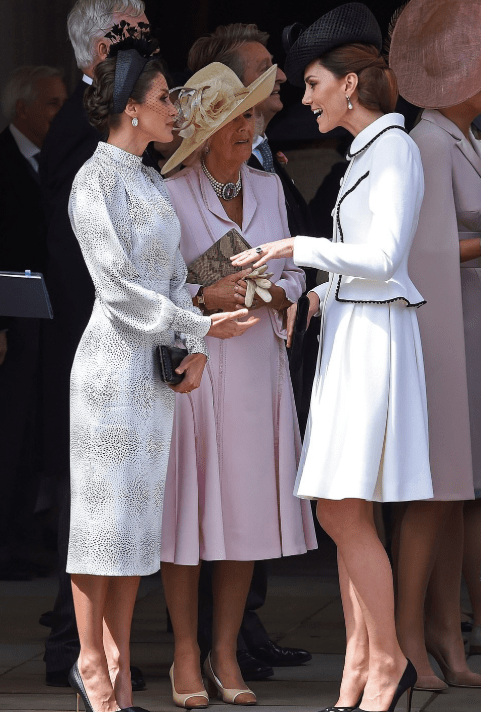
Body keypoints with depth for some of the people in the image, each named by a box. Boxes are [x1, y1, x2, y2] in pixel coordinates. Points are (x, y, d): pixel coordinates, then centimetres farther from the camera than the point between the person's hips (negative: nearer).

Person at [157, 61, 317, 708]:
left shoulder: (268, 188, 12)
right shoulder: (170, 195, -5)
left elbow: (293, 272, 16)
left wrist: (270, 295, -5)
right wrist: (205, 298, -17)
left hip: (258, 362, 5)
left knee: (247, 506, 4)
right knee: (189, 505, -3)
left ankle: (226, 653, 12)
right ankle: (186, 655, 7)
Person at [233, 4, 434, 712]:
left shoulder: (395, 148, -11)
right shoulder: (368, 152, 17)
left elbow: (383, 256, -20)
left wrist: (298, 247, -14)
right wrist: (316, 296, 17)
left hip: (375, 336, -10)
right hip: (348, 336, 10)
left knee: (349, 512, -9)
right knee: (337, 513, 7)